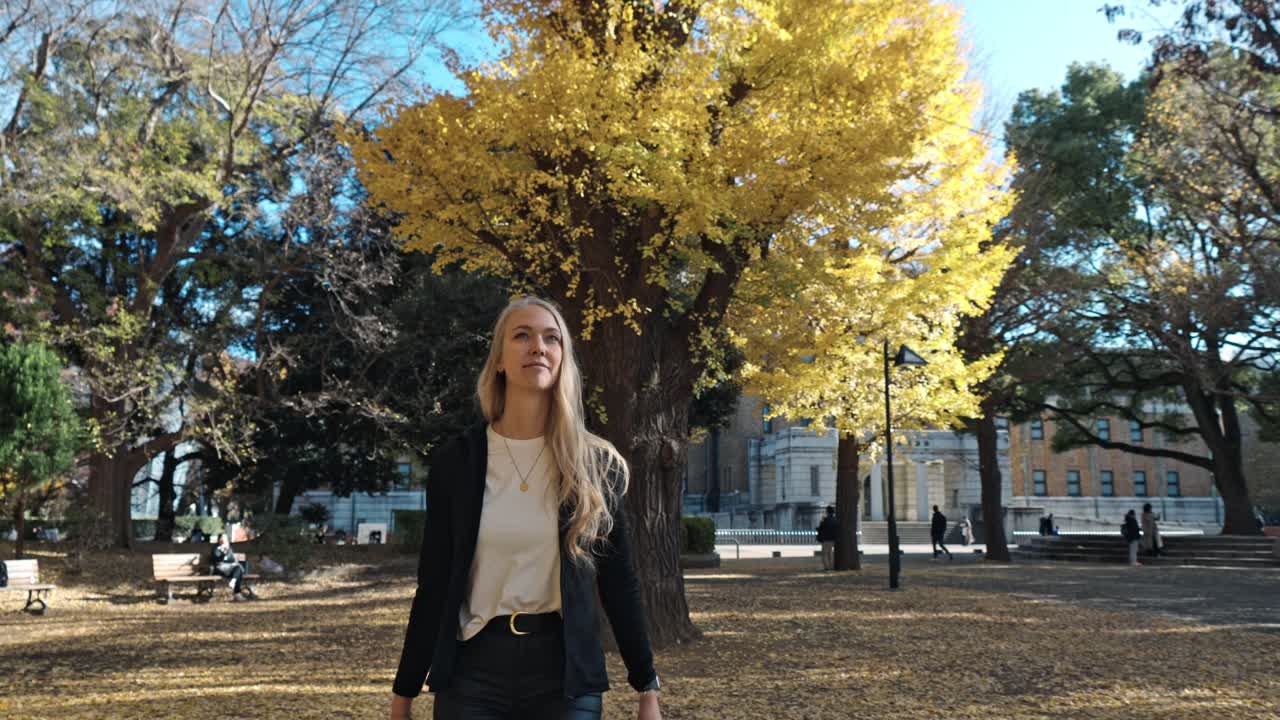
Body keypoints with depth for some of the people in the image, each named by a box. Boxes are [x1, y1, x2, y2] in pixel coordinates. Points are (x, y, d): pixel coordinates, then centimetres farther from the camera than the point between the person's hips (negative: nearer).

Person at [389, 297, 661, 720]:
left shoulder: (595, 463, -1)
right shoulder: (455, 461, -1)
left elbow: (619, 581, 2)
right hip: (475, 669, 0)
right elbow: (434, 584, 2)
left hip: (565, 671, 0)